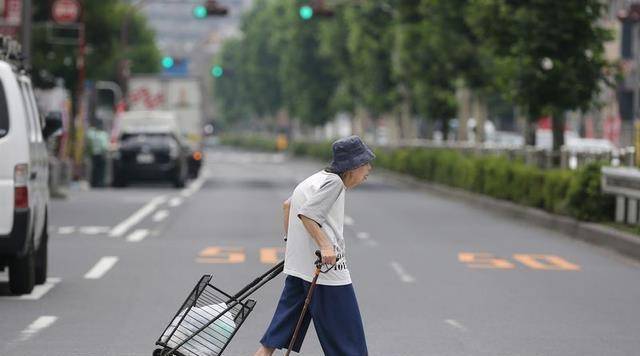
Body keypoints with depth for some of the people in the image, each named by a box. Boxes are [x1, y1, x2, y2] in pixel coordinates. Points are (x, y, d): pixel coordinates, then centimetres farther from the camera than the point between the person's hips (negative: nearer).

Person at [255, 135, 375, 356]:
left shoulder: (319, 178, 17)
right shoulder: (334, 182, -13)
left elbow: (288, 204, 27)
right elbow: (306, 214, -22)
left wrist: (289, 239, 31)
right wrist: (325, 246, -27)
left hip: (297, 262, 9)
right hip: (327, 265, -9)